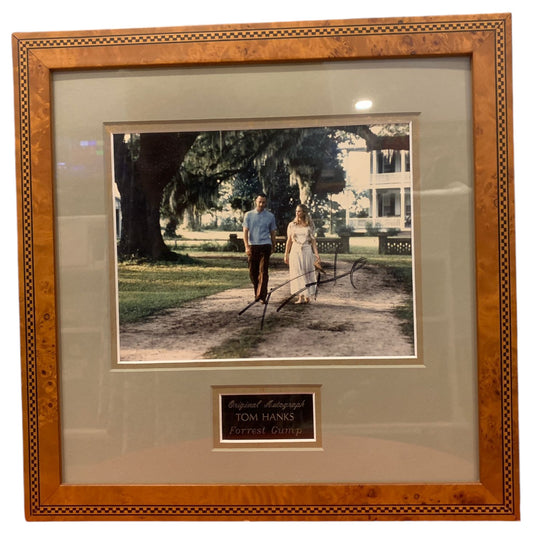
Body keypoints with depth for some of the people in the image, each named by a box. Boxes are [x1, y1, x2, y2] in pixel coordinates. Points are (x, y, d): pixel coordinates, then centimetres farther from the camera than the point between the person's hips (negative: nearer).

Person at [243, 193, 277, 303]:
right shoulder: (249, 215, 7)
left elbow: (272, 232, 14)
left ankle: (261, 296, -8)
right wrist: (247, 246, -7)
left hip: (265, 246, -1)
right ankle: (257, 292, 24)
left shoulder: (270, 216, 7)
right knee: (252, 271, 6)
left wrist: (273, 247, 16)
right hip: (252, 246, 1)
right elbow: (245, 231, 3)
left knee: (263, 271, -7)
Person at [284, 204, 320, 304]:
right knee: (297, 274, -2)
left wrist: (316, 253, -4)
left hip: (307, 251, 0)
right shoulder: (292, 225, 6)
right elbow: (289, 240, 8)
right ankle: (300, 297, 2)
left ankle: (307, 296, 11)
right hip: (295, 251, 0)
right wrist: (286, 254, 6)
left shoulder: (309, 225, 4)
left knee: (307, 273, 2)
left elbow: (313, 240, 5)